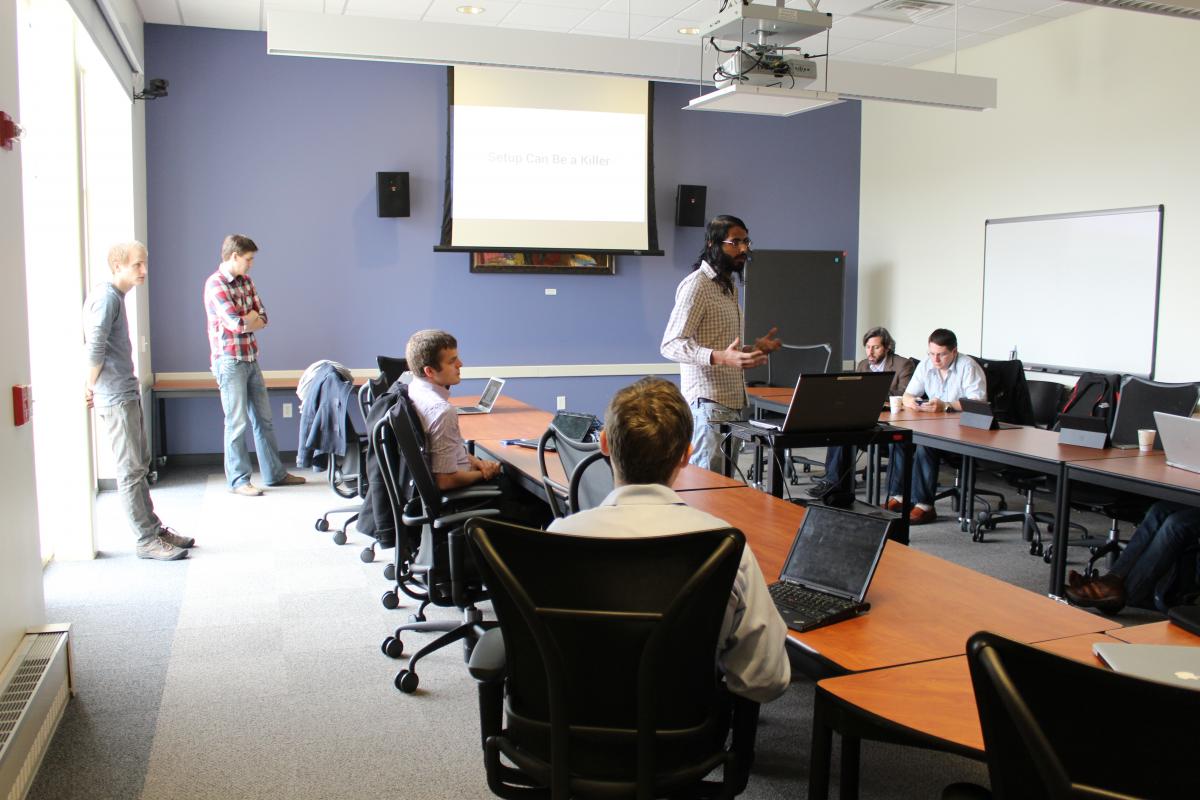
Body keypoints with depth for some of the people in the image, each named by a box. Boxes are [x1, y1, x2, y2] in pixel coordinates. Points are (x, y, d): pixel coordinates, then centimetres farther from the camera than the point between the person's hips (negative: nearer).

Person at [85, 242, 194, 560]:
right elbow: (95, 349, -20)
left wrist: (93, 386, 15)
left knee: (140, 466, 15)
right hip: (115, 399, -10)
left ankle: (155, 528, 23)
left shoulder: (116, 296, 16)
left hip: (127, 394, 10)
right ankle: (147, 542, 1)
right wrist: (92, 387, -9)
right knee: (131, 471, -4)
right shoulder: (105, 297, -14)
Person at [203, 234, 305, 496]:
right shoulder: (215, 284, -13)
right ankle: (238, 480, 8)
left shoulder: (246, 281, 11)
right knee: (237, 423, -2)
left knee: (263, 418, 12)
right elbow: (237, 324, -22)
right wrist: (251, 318, -3)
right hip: (230, 361, -8)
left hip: (251, 359, 8)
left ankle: (274, 473, 21)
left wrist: (246, 319, -11)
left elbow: (262, 318, 6)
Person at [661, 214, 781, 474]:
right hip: (709, 402, -9)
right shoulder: (696, 285, -10)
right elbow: (671, 345, -20)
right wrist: (720, 357, -33)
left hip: (735, 403, 9)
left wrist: (754, 348, 13)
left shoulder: (729, 287, 21)